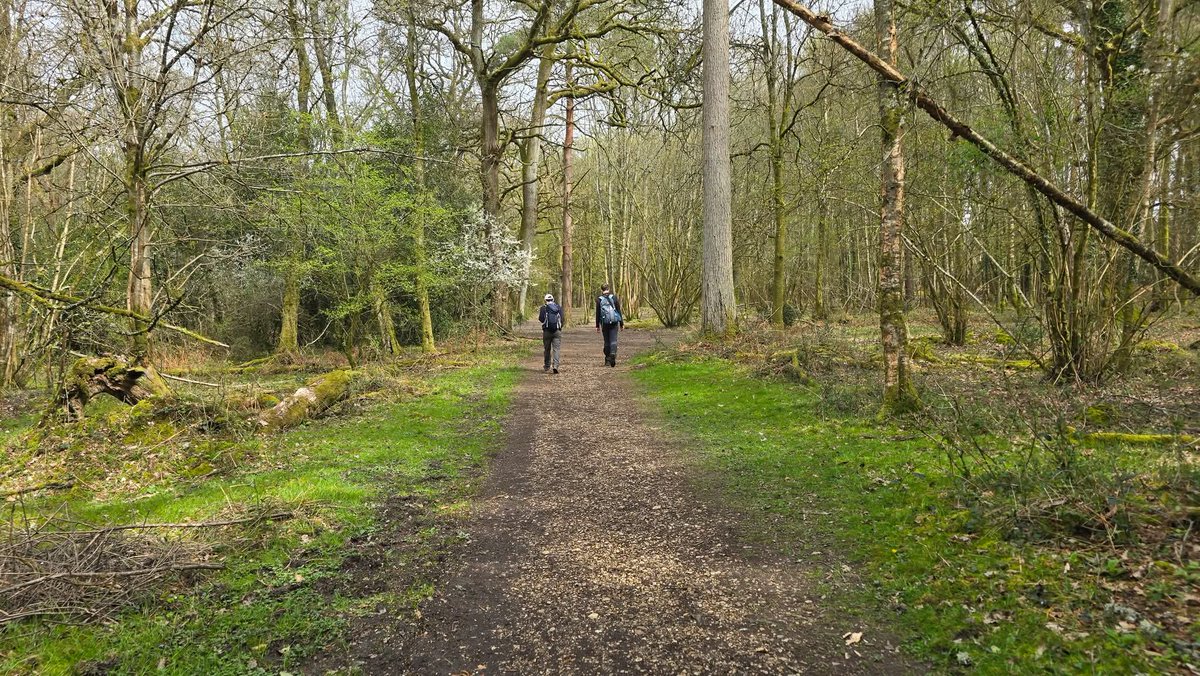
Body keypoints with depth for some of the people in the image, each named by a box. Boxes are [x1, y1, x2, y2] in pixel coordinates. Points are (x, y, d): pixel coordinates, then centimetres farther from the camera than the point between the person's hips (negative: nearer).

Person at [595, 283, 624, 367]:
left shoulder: (599, 299, 1)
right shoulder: (614, 297, 2)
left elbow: (597, 313, 2)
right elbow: (619, 310, 2)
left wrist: (597, 325, 7)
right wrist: (621, 323, 7)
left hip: (605, 322, 0)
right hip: (614, 322, 0)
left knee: (606, 341, 10)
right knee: (613, 340, -1)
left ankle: (607, 360, 13)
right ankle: (613, 354, -27)